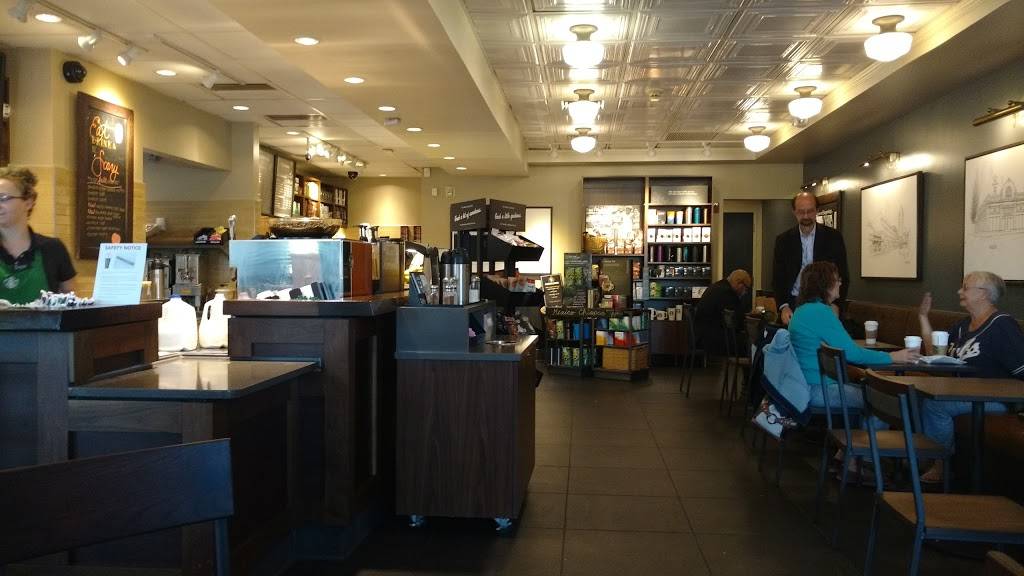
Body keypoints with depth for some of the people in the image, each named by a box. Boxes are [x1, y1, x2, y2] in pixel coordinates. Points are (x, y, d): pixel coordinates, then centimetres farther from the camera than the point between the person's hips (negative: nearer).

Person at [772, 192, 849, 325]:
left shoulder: (833, 237, 2)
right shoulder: (783, 240, 5)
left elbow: (843, 276, 3)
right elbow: (778, 278, 5)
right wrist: (783, 306, -10)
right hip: (793, 305, 1)